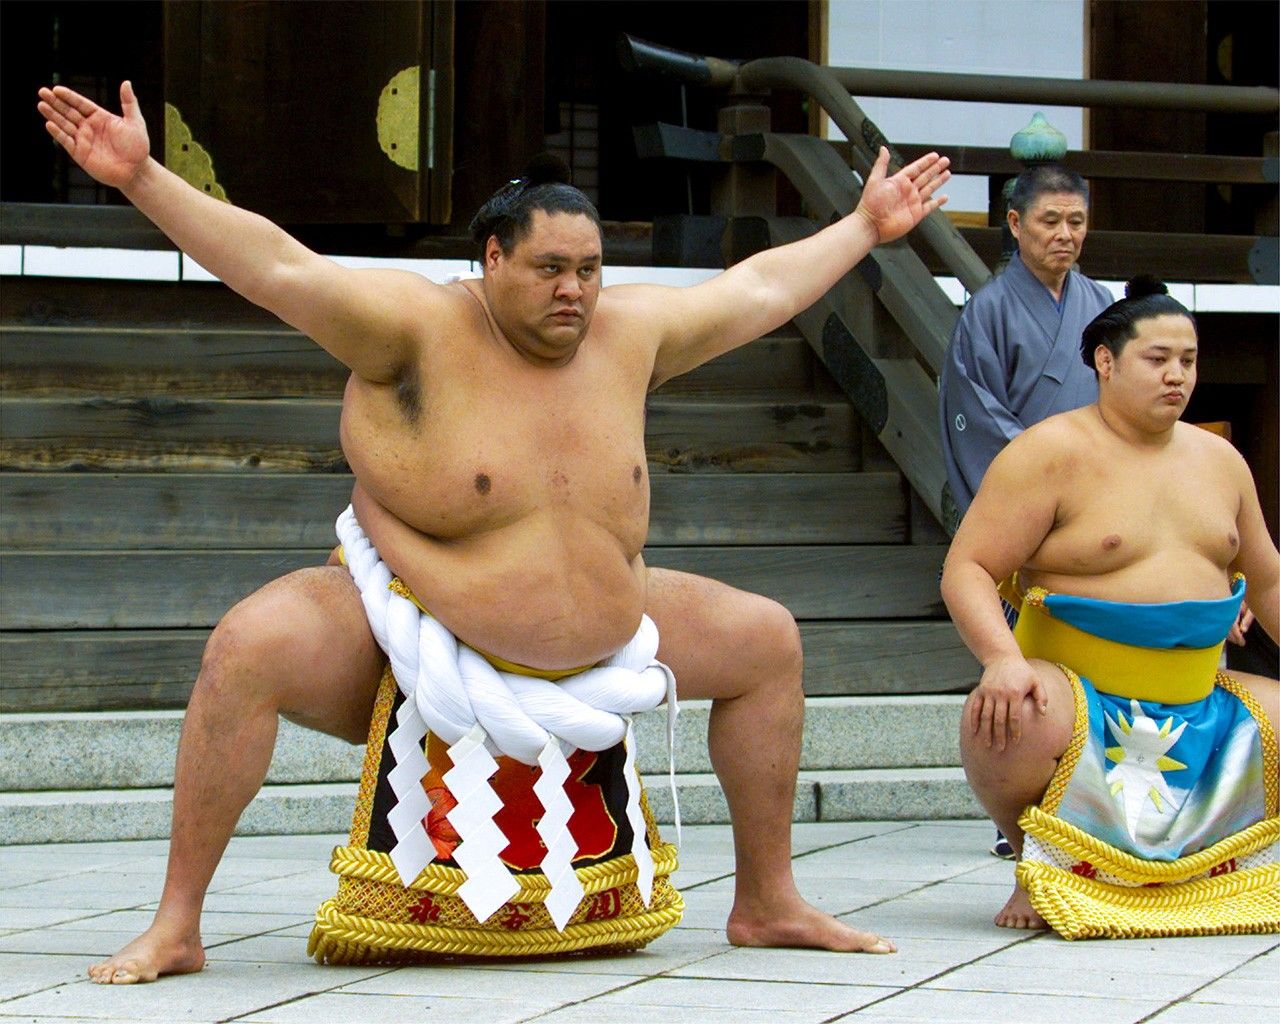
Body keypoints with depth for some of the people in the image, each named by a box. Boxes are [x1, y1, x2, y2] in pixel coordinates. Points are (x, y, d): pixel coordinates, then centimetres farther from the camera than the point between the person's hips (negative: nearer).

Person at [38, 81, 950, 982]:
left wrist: (866, 227, 23)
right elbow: (276, 266, -24)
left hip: (591, 651, 6)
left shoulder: (628, 333, 0)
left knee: (768, 641, 4)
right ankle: (176, 926, -24)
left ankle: (768, 903, 19)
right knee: (253, 646, -33)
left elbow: (759, 290, 15)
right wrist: (143, 178, -33)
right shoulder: (421, 328, -16)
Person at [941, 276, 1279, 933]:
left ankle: (1197, 851, 13)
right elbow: (967, 569, -14)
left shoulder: (1219, 460, 13)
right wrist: (1002, 658, -31)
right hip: (1080, 700, -6)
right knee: (1004, 720, -38)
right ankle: (1037, 869, -9)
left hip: (1197, 711, 6)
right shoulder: (1052, 453, -7)